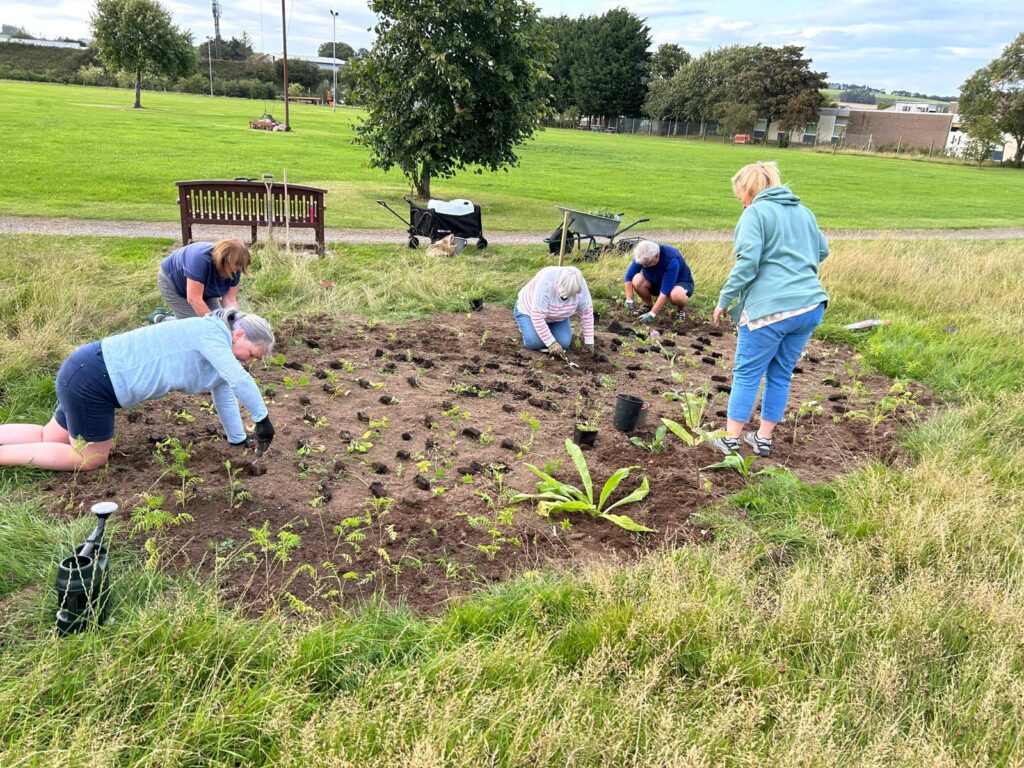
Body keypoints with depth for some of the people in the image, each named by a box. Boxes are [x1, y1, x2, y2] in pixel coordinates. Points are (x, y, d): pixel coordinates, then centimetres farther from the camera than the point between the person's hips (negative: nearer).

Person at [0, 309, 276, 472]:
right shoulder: (212, 333, -19)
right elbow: (240, 381, -28)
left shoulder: (216, 347, 10)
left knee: (49, 439, 20)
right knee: (91, 459, -1)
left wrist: (238, 439, 22)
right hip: (91, 378, -10)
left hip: (91, 372, 10)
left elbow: (225, 394, 19)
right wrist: (263, 419, -19)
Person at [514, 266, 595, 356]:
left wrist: (589, 341, -14)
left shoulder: (579, 284, -25)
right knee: (535, 342, -25)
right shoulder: (545, 284, -39)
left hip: (556, 316, 4)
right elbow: (537, 317, -37)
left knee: (564, 343, -16)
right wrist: (551, 343, -35)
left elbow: (586, 312, -15)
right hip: (530, 310, -4)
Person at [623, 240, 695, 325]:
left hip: (681, 283, -5)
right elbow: (629, 276, -13)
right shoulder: (643, 256, -21)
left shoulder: (672, 260, -36)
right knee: (637, 280, -24)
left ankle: (681, 310, -6)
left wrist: (652, 314, -39)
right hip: (657, 282, 5)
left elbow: (665, 291, -38)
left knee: (676, 295, -41)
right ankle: (648, 306, 2)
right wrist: (629, 299, -22)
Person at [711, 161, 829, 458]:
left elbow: (747, 263, -15)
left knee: (746, 374, 4)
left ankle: (730, 440, 7)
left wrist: (724, 301, -9)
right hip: (811, 306, 7)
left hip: (770, 308, -7)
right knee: (781, 374, 15)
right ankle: (764, 438, 23)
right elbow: (821, 251, 29)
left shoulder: (756, 213, -4)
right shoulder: (803, 212, 18)